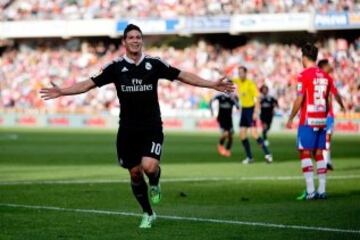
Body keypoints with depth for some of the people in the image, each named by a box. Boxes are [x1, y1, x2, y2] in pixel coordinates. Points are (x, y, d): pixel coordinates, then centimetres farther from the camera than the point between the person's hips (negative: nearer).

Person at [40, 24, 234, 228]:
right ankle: (148, 214, 27)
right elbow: (89, 84, 0)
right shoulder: (116, 67, -2)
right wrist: (61, 92, -11)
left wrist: (212, 85, -2)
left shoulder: (154, 63, -2)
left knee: (149, 166, -22)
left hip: (152, 128, -1)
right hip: (128, 130, 1)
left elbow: (183, 76, 3)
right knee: (135, 173, 6)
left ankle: (155, 184, 15)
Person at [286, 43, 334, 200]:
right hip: (322, 121, 6)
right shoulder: (326, 76, 9)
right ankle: (322, 190, 8)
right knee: (319, 154, 10)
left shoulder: (304, 75, -10)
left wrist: (291, 118, -3)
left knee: (305, 153, -2)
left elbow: (299, 100, -12)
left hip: (308, 121, -6)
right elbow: (329, 101, 13)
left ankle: (310, 191, -10)